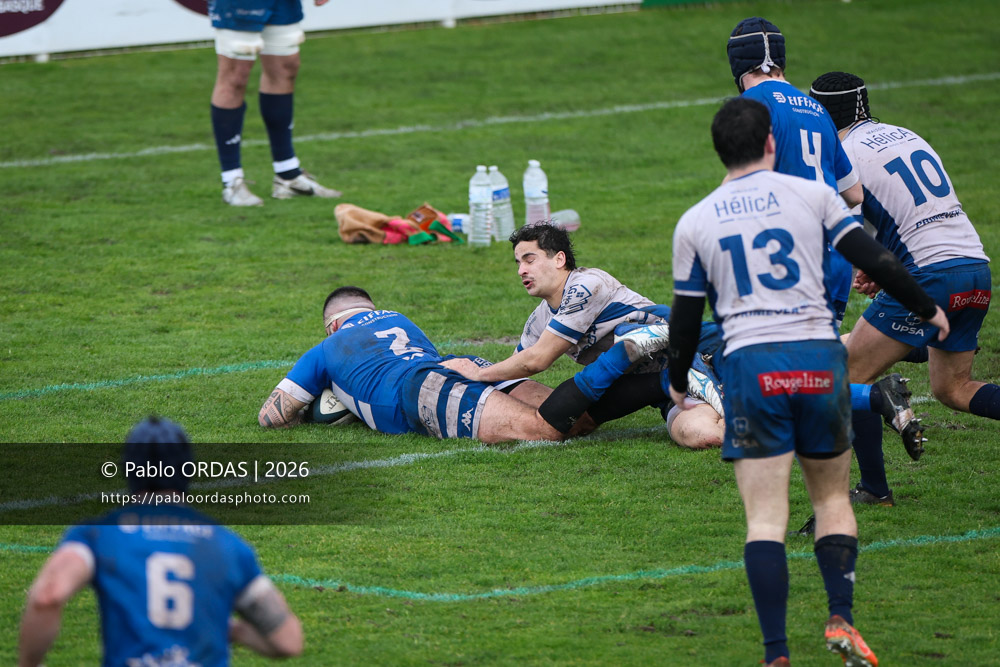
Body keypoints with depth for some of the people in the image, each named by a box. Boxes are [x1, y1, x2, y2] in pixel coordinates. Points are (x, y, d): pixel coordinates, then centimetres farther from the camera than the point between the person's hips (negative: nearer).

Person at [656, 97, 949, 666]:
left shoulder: (695, 222, 8)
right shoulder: (811, 195, 5)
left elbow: (686, 316, 14)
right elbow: (875, 260, 3)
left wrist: (678, 383, 30)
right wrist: (928, 309, 18)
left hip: (750, 364, 0)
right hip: (820, 360, 0)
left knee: (766, 518, -1)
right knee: (832, 497, 16)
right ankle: (842, 618, -2)